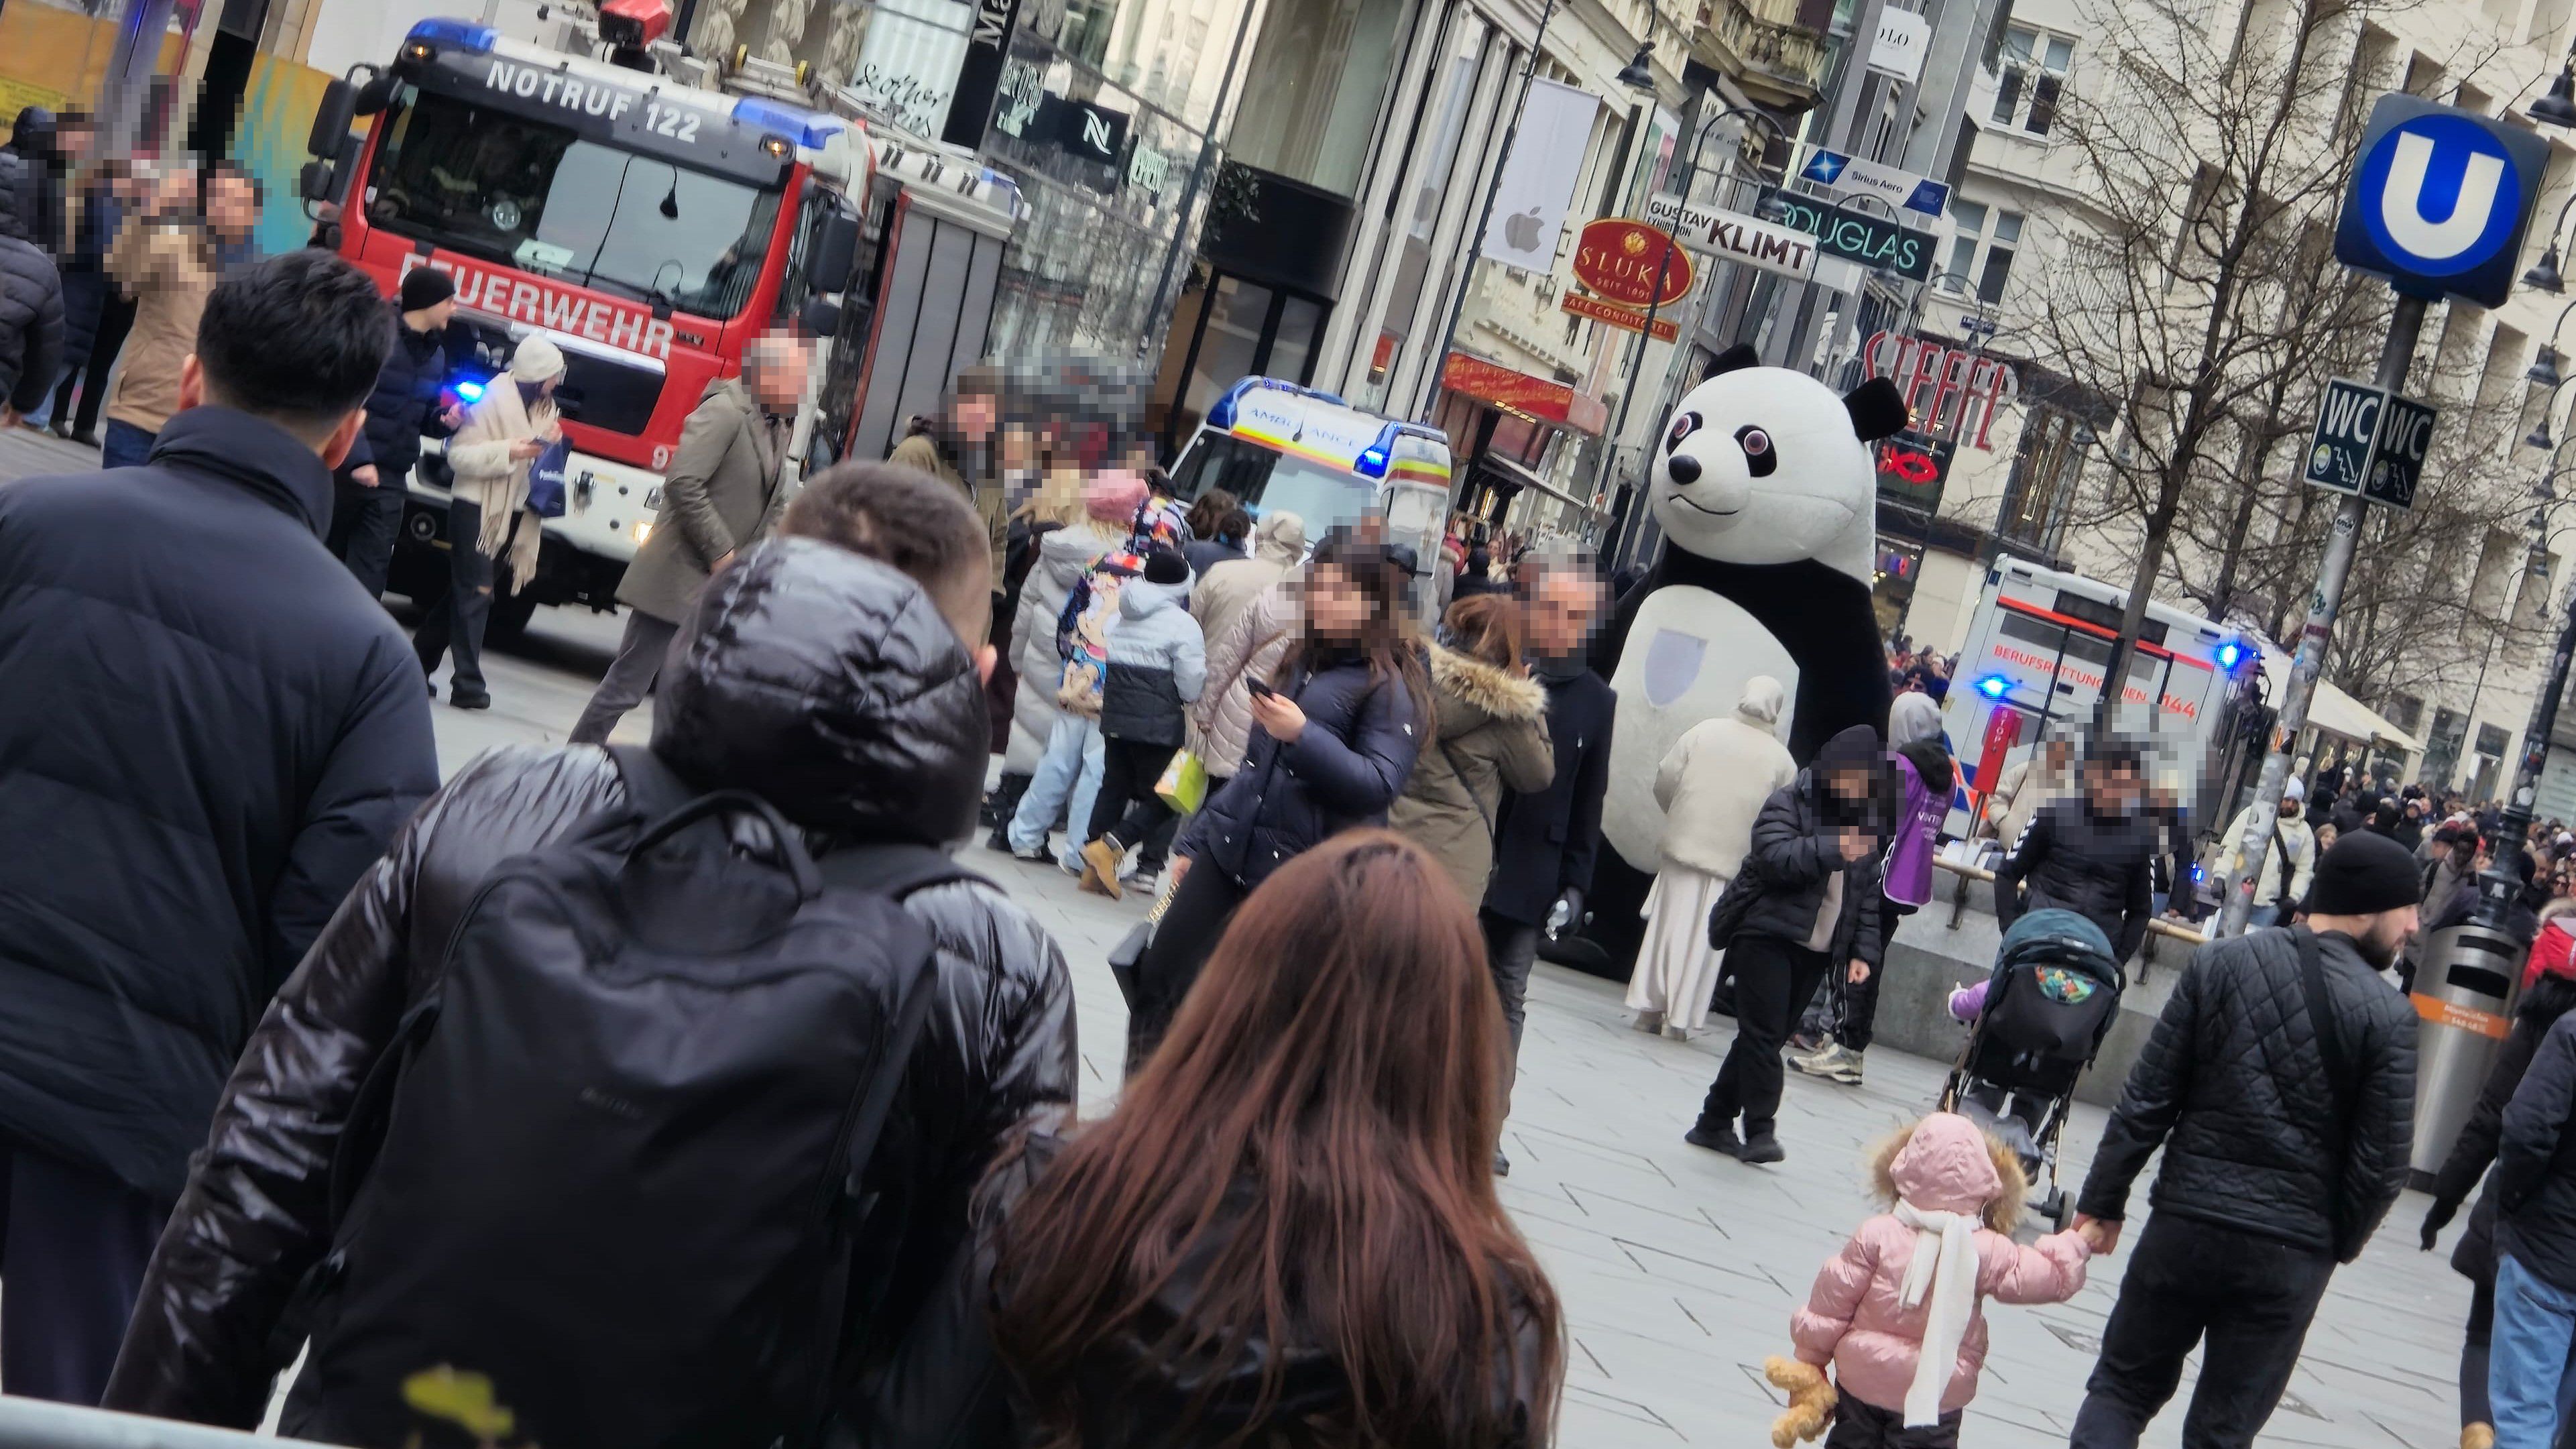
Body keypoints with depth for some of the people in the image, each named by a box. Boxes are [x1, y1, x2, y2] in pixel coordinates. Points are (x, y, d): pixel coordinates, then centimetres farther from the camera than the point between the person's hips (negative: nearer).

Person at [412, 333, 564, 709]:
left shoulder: (544, 406, 10)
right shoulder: (494, 402, -13)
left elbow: (541, 463, 17)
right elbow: (458, 454, -17)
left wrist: (552, 442, -3)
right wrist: (508, 452, -27)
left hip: (512, 513, 8)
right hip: (477, 508, -8)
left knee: (462, 591, 14)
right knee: (475, 593, -8)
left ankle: (419, 661, 25)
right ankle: (468, 685, -8)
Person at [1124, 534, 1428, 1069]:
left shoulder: (1392, 687, -6)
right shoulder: (1300, 663, 15)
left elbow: (1378, 787, -17)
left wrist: (1303, 736, -26)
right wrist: (1195, 839, 23)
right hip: (1228, 849, 7)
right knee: (1158, 977, 1)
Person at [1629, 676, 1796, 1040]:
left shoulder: (1705, 731, -1)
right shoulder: (1782, 760, -2)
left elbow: (1664, 779, 0)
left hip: (1682, 845, 1)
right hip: (1731, 859, -1)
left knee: (1666, 927, 10)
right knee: (1701, 940, 5)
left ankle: (1649, 1009, 14)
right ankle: (1680, 1019, 5)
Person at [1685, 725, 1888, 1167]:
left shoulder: (1864, 822, 14)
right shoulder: (1788, 803, -4)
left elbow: (1870, 894, 15)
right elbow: (1774, 857, -20)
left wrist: (1863, 952, 6)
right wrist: (1833, 849, -29)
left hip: (1816, 952, 6)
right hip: (1766, 935, -6)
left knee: (1764, 1038, 8)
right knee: (1763, 1035, -14)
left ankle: (1714, 1124, 16)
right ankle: (1760, 1132, -14)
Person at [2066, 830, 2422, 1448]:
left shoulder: (2219, 963, -3)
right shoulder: (2389, 1015, -10)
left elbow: (2147, 1099, -2)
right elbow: (2381, 1163, -8)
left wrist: (2103, 1200, 6)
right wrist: (2337, 1246, 9)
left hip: (2187, 1224, 1)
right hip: (2291, 1255, -1)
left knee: (2122, 1389, 17)